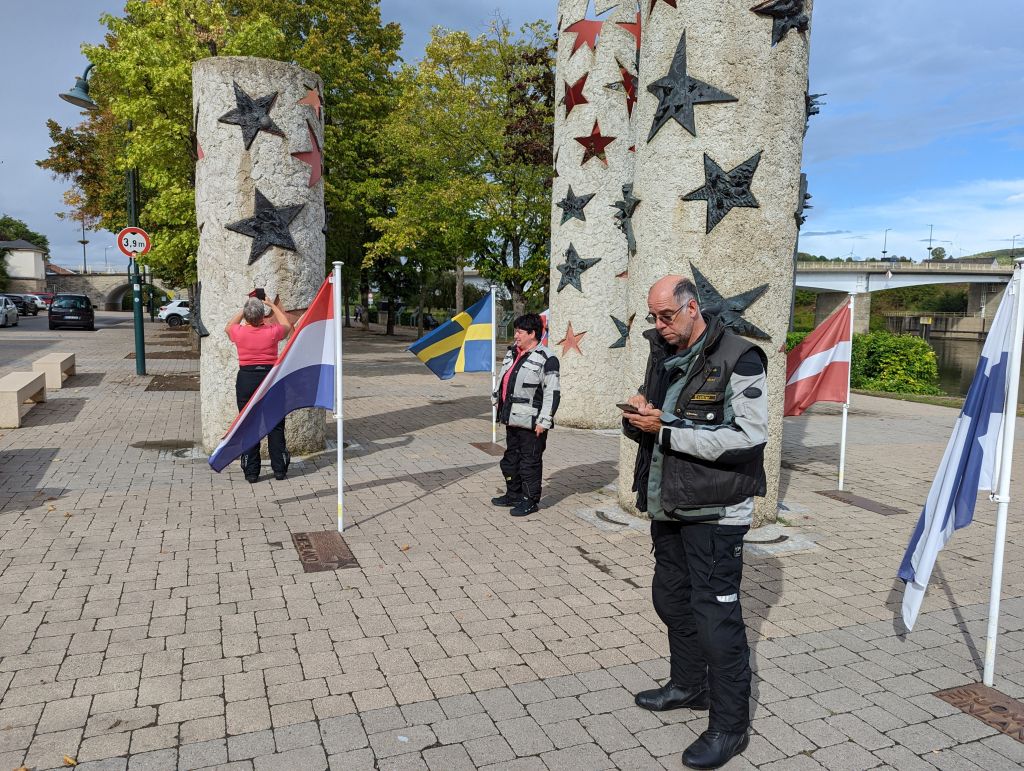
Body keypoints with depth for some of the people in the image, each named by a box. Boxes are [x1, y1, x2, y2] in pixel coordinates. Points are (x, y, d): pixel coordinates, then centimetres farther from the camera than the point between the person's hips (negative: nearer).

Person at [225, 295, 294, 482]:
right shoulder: (272, 331, -8)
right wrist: (272, 305, 22)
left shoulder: (239, 332, -6)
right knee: (275, 426, 8)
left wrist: (244, 310, 24)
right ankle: (279, 469, 11)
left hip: (246, 379, 0)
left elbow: (229, 326, 20)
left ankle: (251, 472, 8)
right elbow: (287, 325, 16)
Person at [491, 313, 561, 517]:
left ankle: (530, 500, 14)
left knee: (530, 462, 1)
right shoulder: (512, 353, 12)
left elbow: (552, 394, -17)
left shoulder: (546, 359, -15)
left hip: (530, 423, -9)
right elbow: (502, 379, 26)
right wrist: (496, 399, 24)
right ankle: (513, 495, 35)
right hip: (512, 420, 9)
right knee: (511, 458, 19)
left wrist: (543, 422, -19)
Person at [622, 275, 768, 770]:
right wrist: (637, 419, -7)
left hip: (713, 512, -8)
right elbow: (646, 424, 19)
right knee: (671, 600, 20)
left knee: (716, 615, -1)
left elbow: (749, 435, -23)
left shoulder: (738, 359, -14)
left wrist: (667, 428, -23)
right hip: (666, 506, 8)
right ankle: (688, 685, 40)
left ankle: (730, 725, 15)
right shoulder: (661, 356, 11)